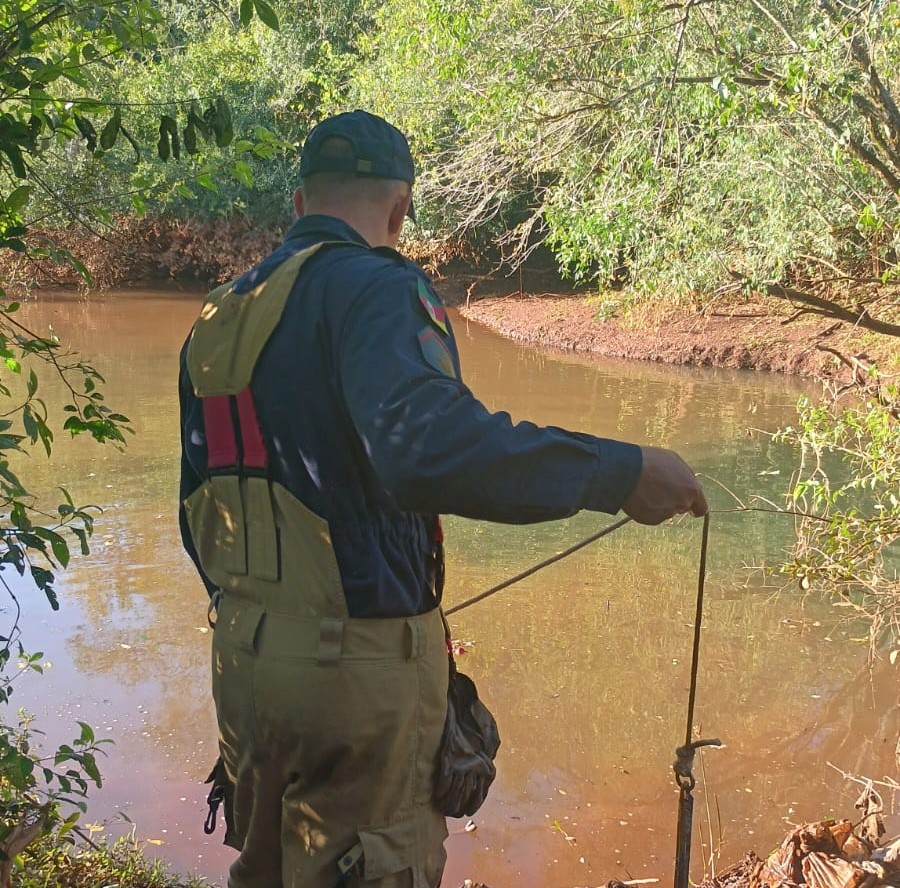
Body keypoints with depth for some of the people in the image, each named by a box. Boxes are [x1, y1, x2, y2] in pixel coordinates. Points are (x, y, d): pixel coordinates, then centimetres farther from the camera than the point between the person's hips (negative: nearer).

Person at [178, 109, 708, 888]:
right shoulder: (371, 285, -13)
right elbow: (427, 445, -33)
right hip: (358, 663, -8)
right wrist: (620, 473, -27)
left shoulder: (218, 318, 11)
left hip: (241, 656, 8)